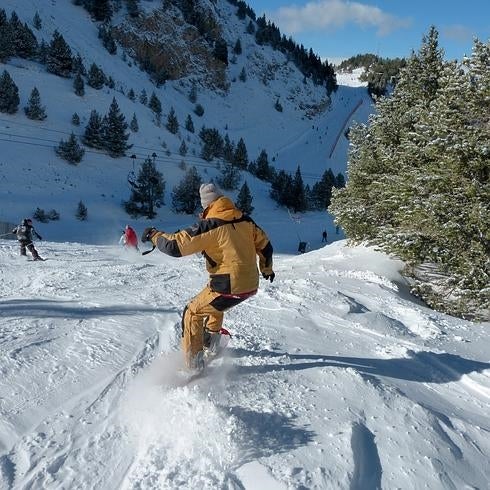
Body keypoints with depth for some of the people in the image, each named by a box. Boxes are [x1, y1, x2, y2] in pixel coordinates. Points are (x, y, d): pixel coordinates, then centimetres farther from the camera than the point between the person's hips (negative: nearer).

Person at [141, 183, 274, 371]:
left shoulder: (208, 226, -14)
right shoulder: (245, 220, 5)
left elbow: (175, 246, -16)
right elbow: (264, 245, 15)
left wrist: (154, 235, 3)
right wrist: (267, 268, 33)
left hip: (228, 287, -7)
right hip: (251, 285, 7)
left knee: (192, 312, 14)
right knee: (216, 304, 35)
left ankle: (194, 365, 15)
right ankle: (210, 347, 42)